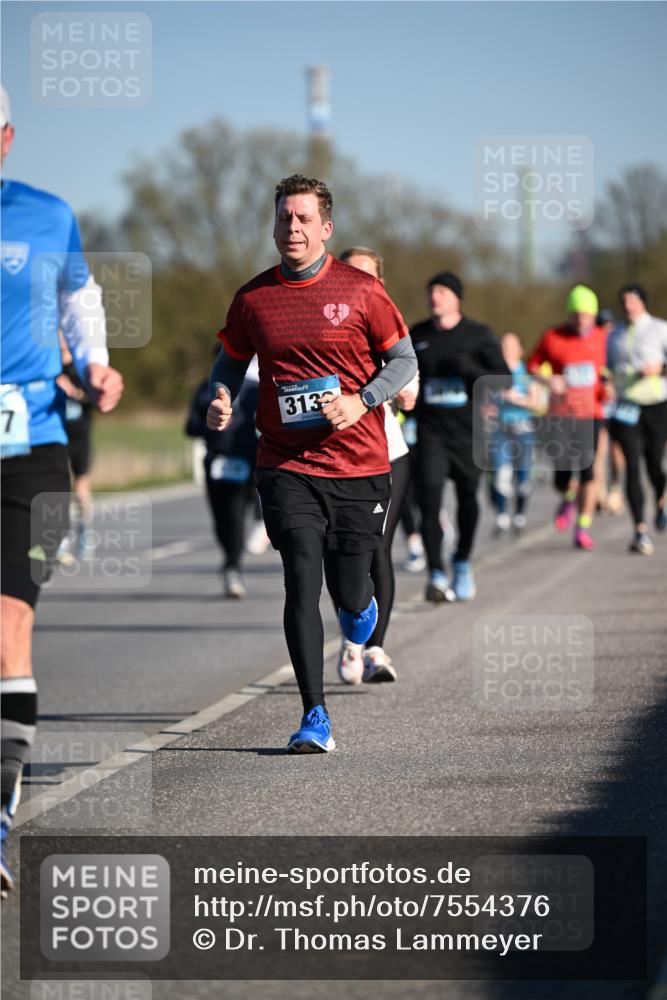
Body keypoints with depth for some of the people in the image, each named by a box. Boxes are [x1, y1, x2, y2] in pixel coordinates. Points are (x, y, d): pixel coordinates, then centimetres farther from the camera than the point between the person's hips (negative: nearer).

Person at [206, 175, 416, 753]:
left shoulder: (361, 290, -2)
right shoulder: (253, 298, 4)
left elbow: (405, 361, 3)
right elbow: (231, 360, 18)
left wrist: (360, 403, -13)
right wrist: (222, 401, -3)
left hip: (358, 465, 0)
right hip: (286, 464, 1)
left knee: (349, 593, 7)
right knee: (302, 580, -13)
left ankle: (361, 605, 48)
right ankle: (315, 718, -11)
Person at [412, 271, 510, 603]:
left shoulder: (478, 335, -1)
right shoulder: (416, 336, 7)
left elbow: (505, 379, -5)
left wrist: (471, 370, -21)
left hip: (468, 431, 0)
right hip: (430, 431, 1)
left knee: (467, 499, 11)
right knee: (429, 498, -15)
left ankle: (463, 564, 34)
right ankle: (437, 575, -16)